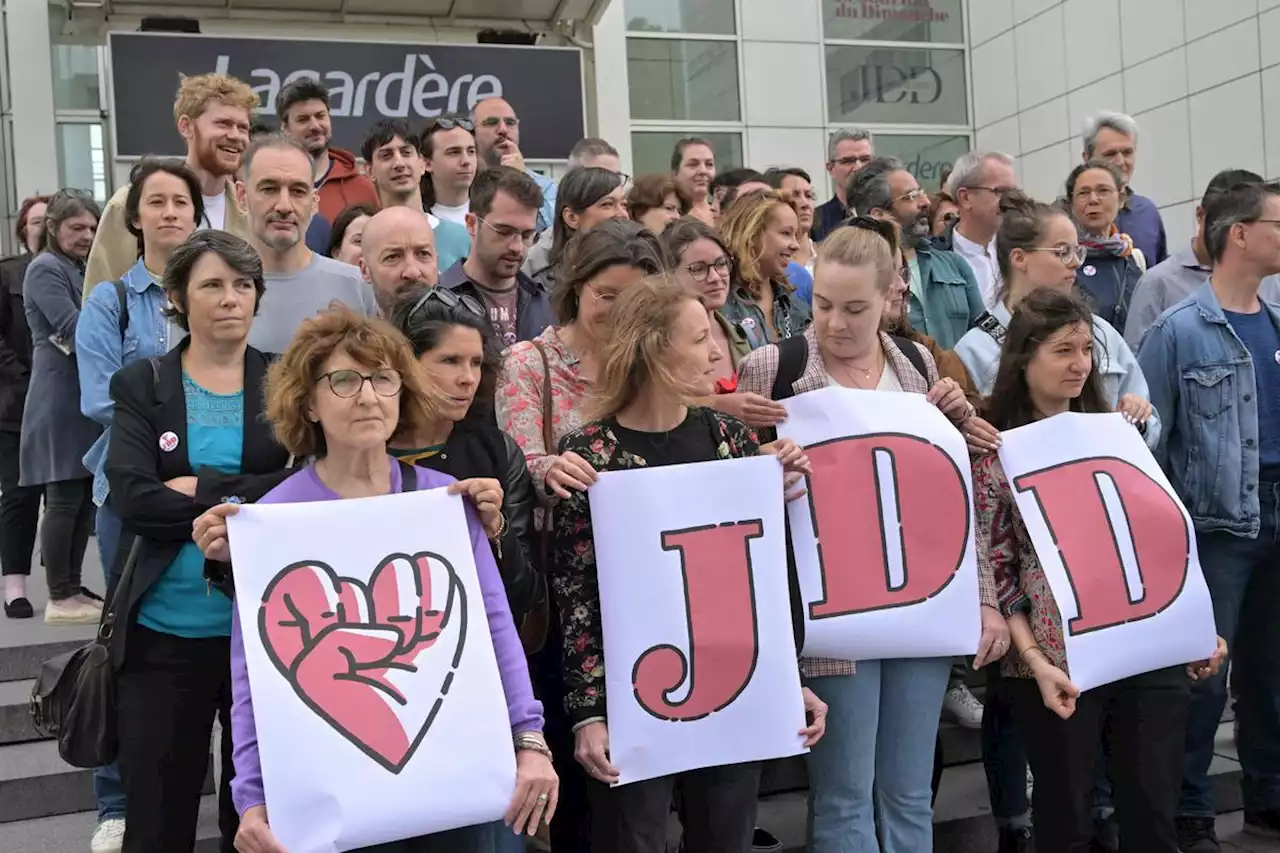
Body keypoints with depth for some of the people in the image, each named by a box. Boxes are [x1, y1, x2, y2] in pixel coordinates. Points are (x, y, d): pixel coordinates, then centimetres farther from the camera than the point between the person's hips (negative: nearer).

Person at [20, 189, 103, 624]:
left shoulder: (81, 269, 20)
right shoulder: (46, 269, -7)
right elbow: (74, 330, -17)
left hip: (85, 396, 9)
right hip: (61, 400, -9)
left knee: (84, 497, 9)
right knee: (64, 499, -7)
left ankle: (72, 587, 16)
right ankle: (60, 598, -1)